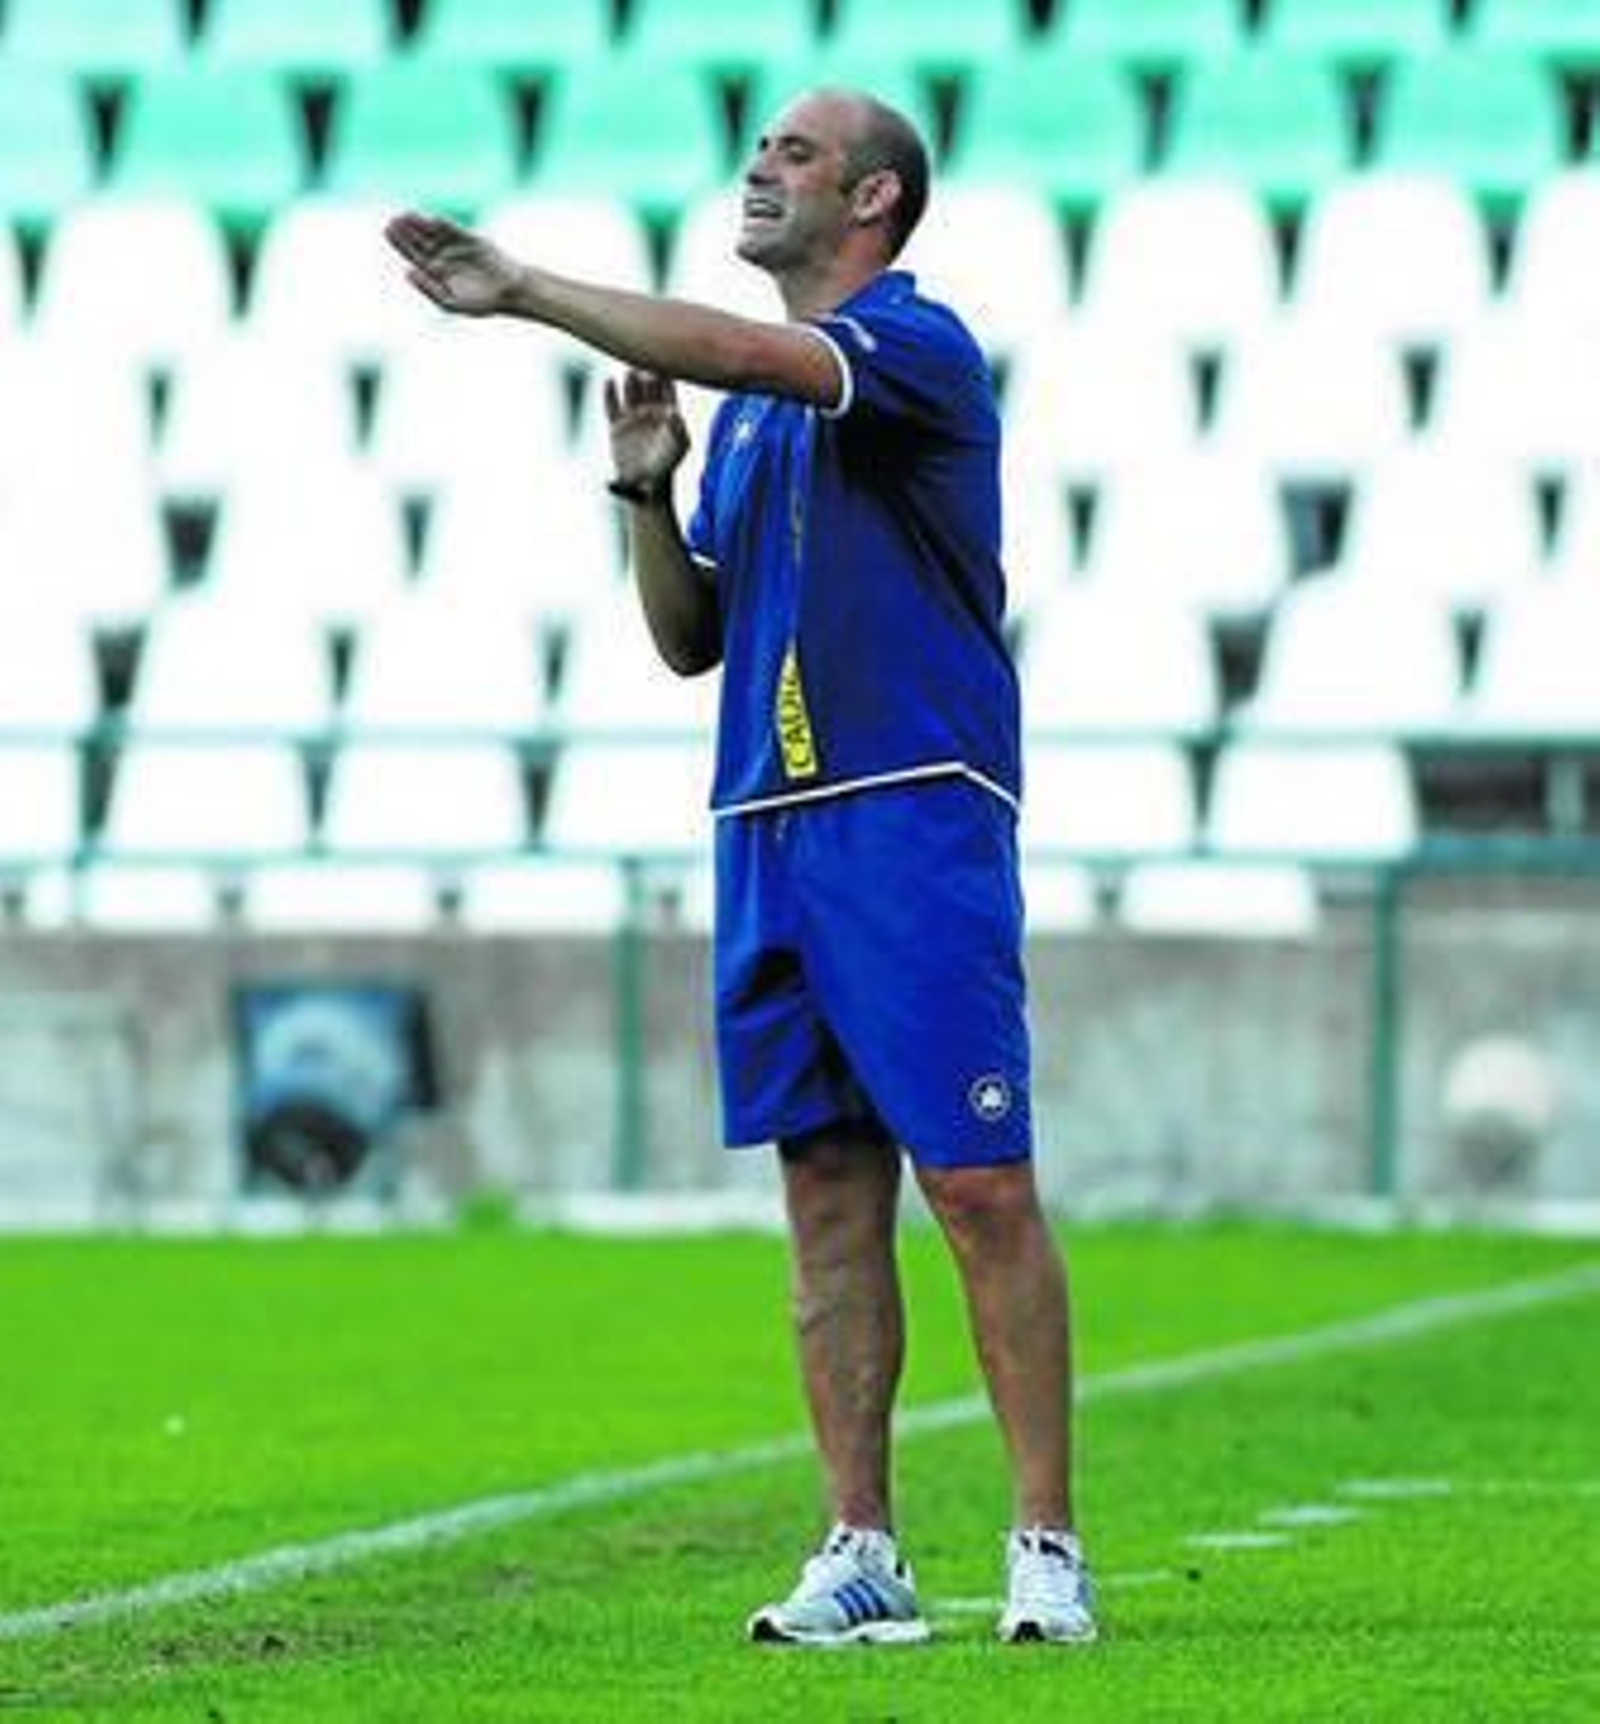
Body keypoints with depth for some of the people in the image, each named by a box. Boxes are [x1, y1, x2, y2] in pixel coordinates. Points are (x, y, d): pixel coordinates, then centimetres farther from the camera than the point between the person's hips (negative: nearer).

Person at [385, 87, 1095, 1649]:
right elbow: (690, 639, 22)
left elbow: (750, 352, -24)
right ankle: (859, 1553, 8)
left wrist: (526, 292, -23)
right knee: (829, 1191, 6)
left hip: (916, 818, -8)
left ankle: (1044, 1547, -6)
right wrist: (645, 488, 4)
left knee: (979, 1186, -8)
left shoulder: (917, 343, -5)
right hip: (765, 822, 8)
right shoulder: (745, 406, 20)